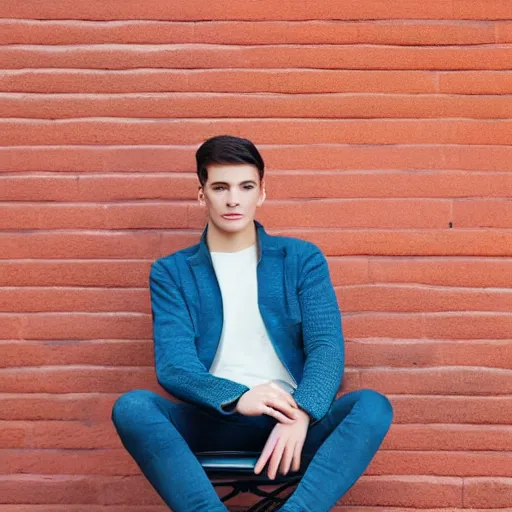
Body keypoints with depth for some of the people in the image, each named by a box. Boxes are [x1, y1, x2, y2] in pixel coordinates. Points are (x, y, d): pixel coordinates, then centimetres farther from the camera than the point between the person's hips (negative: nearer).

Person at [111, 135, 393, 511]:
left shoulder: (302, 259, 11)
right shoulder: (171, 272, 10)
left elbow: (326, 346, -1)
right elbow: (172, 363, -3)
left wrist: (300, 413, -22)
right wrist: (235, 397, -24)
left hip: (290, 420, 1)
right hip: (213, 422, 0)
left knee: (373, 406, -28)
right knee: (131, 407, -29)